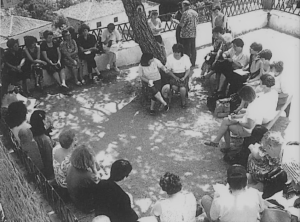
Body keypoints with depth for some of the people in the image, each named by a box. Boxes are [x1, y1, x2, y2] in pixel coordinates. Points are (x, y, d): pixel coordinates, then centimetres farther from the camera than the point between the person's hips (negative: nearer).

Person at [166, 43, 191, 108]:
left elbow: (188, 70, -1)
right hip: (174, 75, 1)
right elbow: (169, 70, -2)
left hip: (184, 75, -1)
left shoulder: (186, 57, -8)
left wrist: (184, 77, -16)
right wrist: (175, 77, -15)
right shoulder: (169, 58, -8)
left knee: (183, 88, -27)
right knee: (174, 87, -30)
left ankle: (183, 100, 4)